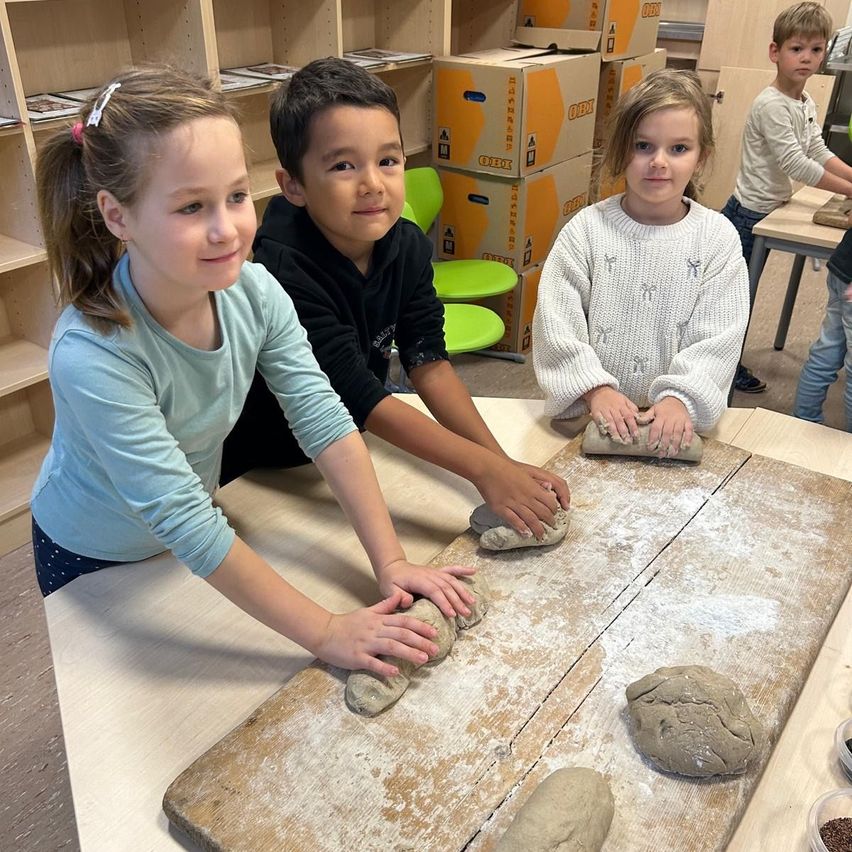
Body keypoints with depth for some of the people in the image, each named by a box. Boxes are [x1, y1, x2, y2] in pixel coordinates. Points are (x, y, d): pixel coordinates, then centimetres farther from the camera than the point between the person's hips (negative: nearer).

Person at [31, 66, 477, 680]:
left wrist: (391, 563, -26)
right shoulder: (92, 357, -38)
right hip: (93, 560, -4)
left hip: (195, 547, 4)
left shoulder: (253, 292, -24)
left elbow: (325, 422, -22)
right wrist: (325, 633, -34)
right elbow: (184, 522, -36)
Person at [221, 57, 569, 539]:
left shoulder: (408, 247, -9)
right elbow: (360, 397, -30)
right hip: (262, 474, -5)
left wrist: (503, 463, -21)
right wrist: (484, 469, -33)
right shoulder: (285, 270, -29)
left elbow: (429, 362, -10)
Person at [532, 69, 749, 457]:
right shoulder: (588, 228, -2)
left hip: (674, 418, 1)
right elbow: (555, 322, -5)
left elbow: (717, 338, -3)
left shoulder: (717, 237, 1)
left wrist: (680, 398, -17)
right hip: (586, 414, 0)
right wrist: (595, 388, -15)